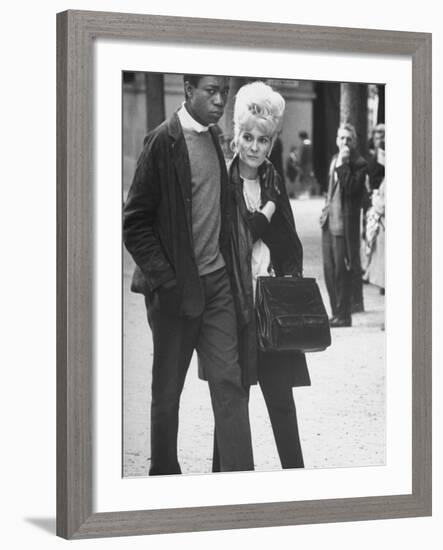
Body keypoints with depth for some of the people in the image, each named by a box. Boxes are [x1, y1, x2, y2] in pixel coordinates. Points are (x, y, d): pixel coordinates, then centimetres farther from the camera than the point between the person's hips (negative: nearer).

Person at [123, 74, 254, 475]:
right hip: (176, 288, -6)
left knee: (230, 382, 0)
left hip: (216, 282, 6)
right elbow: (135, 223, -11)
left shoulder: (212, 139, 10)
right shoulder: (164, 141, -11)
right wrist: (166, 280, -15)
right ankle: (164, 473, 20)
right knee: (168, 391, 6)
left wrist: (227, 266, 9)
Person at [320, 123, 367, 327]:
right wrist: (326, 211, 16)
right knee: (329, 272, 10)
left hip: (345, 226, -8)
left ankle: (342, 316, 3)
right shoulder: (334, 160, 16)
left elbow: (350, 188, -22)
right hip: (329, 224, 8)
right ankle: (336, 313, 19)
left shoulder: (359, 164, -9)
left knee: (342, 272, -4)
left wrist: (342, 164, -21)